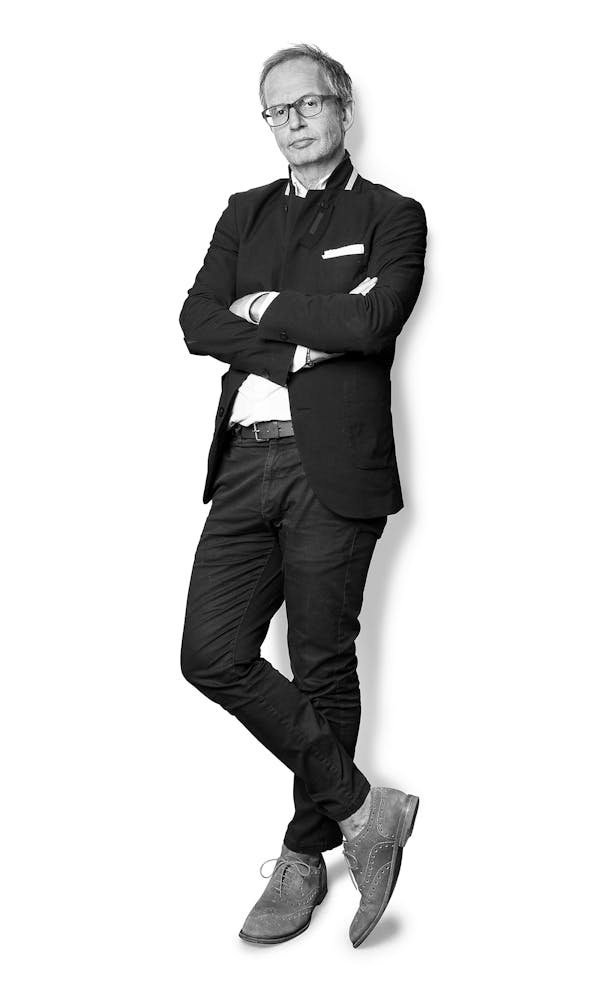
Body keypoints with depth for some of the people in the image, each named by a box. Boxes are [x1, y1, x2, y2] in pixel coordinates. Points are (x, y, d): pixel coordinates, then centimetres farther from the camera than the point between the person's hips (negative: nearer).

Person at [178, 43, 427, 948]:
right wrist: (305, 340, -8)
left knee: (323, 667, 4)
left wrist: (269, 308, -3)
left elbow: (376, 319, -13)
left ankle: (306, 857, 21)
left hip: (334, 467, -4)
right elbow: (197, 322, 5)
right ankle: (360, 808, 10)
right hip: (247, 462, 5)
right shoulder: (245, 214, 19)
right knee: (213, 653, -4)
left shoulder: (393, 216, 5)